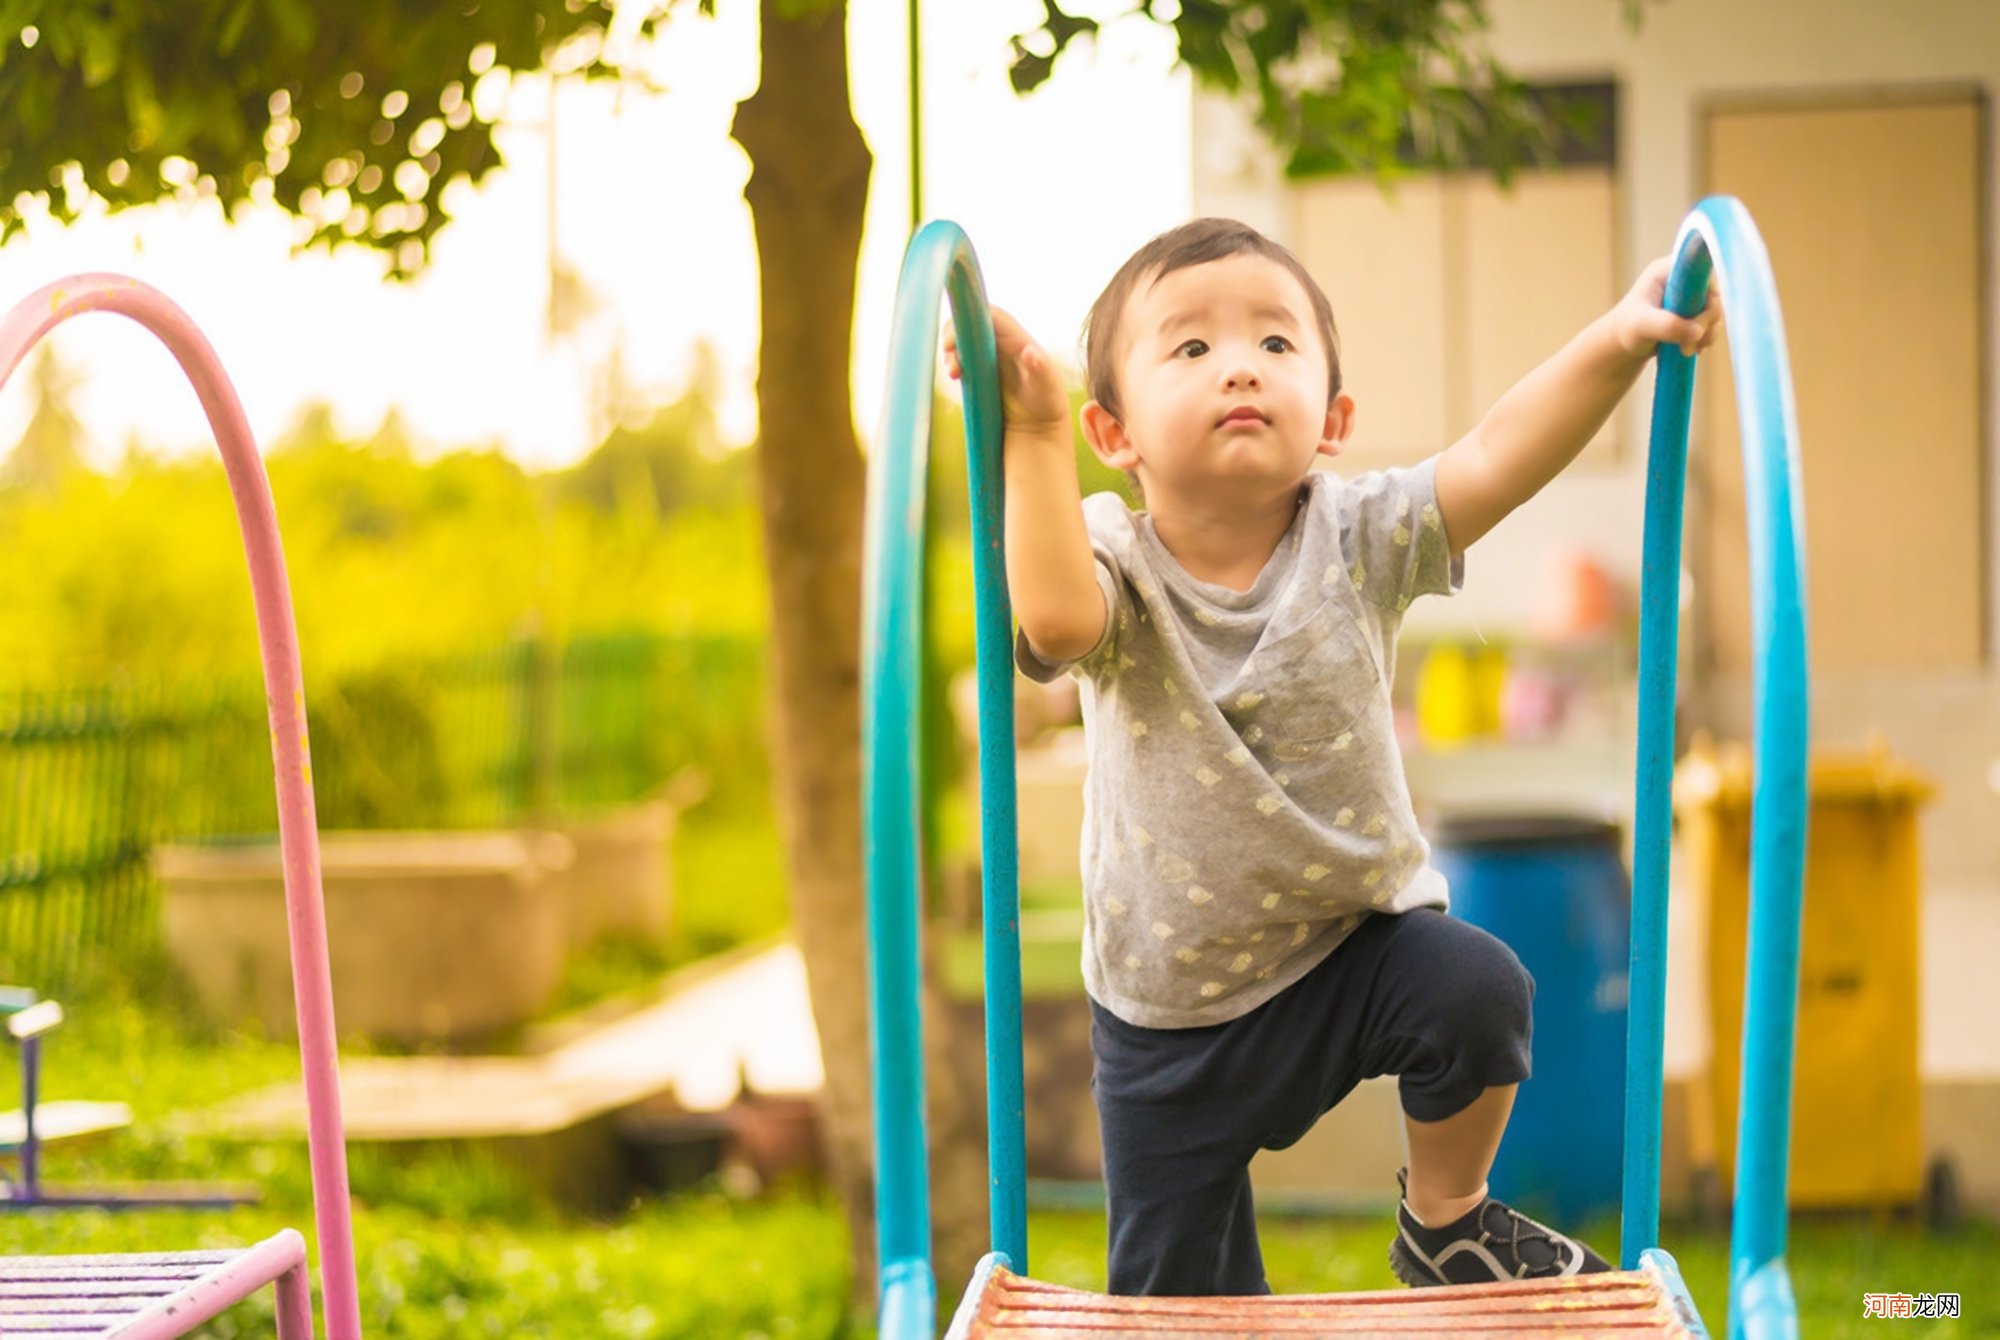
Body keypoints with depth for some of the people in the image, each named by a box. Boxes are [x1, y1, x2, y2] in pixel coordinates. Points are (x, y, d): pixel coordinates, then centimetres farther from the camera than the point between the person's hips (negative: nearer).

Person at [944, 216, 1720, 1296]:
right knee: (1177, 1292, 3)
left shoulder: (1356, 540, -13)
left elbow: (1497, 456, -27)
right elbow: (1056, 616, -42)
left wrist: (1616, 341, -42)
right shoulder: (1118, 563, -18)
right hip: (1171, 999, -1)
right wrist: (1033, 434, -47)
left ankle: (1448, 1220, -1)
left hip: (1356, 941, 1)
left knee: (1477, 991, -29)